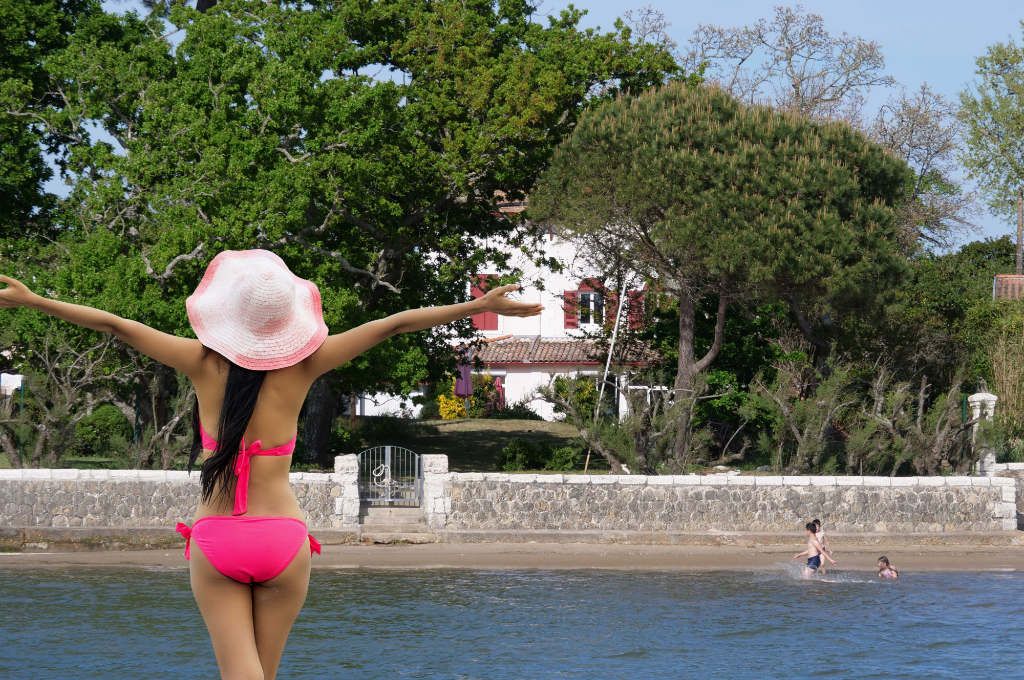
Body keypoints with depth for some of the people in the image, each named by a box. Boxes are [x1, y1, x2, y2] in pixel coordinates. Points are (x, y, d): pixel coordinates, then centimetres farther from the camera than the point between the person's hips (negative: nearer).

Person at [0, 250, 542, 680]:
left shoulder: (205, 364, -5)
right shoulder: (302, 366, -3)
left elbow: (115, 324, -3)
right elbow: (394, 324, -1)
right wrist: (483, 305, 2)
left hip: (214, 543, -1)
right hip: (282, 540, 1)